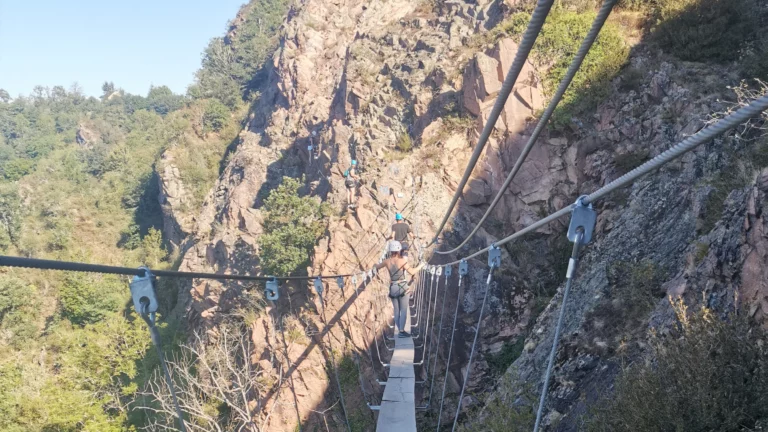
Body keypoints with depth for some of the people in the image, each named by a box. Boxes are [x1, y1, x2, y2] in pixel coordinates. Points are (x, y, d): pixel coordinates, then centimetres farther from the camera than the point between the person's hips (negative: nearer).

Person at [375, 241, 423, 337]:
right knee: (404, 310, 1)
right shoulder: (402, 261, -14)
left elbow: (376, 267, 13)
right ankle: (402, 331, -4)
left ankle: (400, 330, 17)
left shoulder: (387, 261, -2)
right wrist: (420, 266, 1)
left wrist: (376, 265, 37)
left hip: (393, 288, 4)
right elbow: (412, 272, -13)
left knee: (396, 311, 14)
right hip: (403, 288, -4)